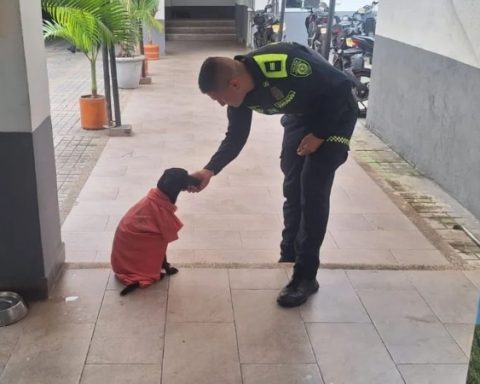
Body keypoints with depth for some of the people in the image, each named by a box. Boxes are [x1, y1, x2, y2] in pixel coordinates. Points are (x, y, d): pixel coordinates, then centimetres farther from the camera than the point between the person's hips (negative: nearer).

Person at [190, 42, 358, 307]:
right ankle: (289, 254, 30)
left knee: (313, 191, -12)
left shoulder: (284, 65, -39)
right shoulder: (240, 91, -15)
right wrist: (210, 170, -15)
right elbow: (236, 137, -2)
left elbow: (341, 88, -27)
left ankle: (305, 276, -4)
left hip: (334, 113, -7)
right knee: (292, 187, 11)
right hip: (300, 115, 7)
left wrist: (319, 134, -20)